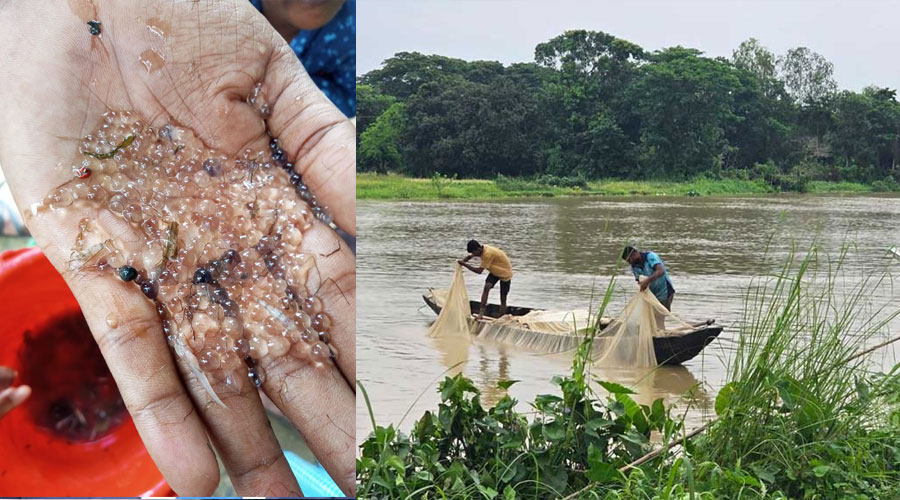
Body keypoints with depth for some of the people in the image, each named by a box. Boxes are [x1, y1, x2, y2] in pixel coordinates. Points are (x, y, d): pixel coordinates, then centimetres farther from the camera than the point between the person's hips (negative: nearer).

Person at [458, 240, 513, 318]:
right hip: (495, 271, 7)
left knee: (503, 299, -1)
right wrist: (462, 261, -14)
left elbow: (479, 271, -34)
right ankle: (481, 313, -22)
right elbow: (470, 256, 9)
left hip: (505, 272, -7)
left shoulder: (488, 254, -35)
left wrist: (464, 264, -33)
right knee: (487, 287, -18)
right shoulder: (481, 249, -9)